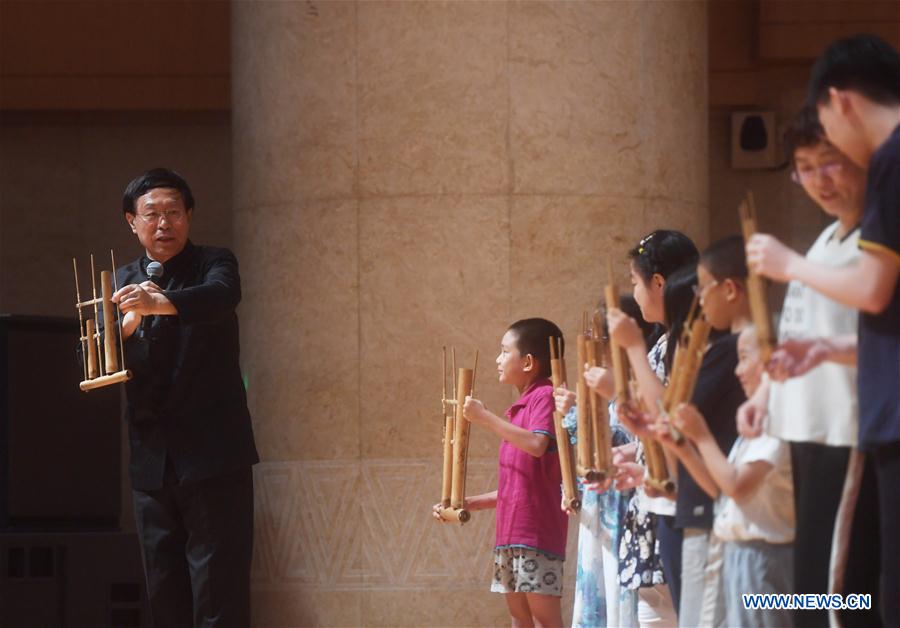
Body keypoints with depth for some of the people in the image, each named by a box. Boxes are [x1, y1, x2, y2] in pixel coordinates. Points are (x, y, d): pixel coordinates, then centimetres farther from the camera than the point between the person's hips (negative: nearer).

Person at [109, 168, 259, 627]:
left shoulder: (212, 265, 0)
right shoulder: (125, 283, 12)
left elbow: (221, 295, -24)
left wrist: (162, 303, -43)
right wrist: (127, 326, -19)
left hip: (212, 455, -5)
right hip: (151, 462, 5)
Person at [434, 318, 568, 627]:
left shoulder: (545, 396, -7)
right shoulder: (522, 405, 20)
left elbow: (537, 444, -27)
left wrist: (484, 417, -20)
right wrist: (468, 504, 19)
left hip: (538, 530, -10)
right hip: (511, 532, 10)